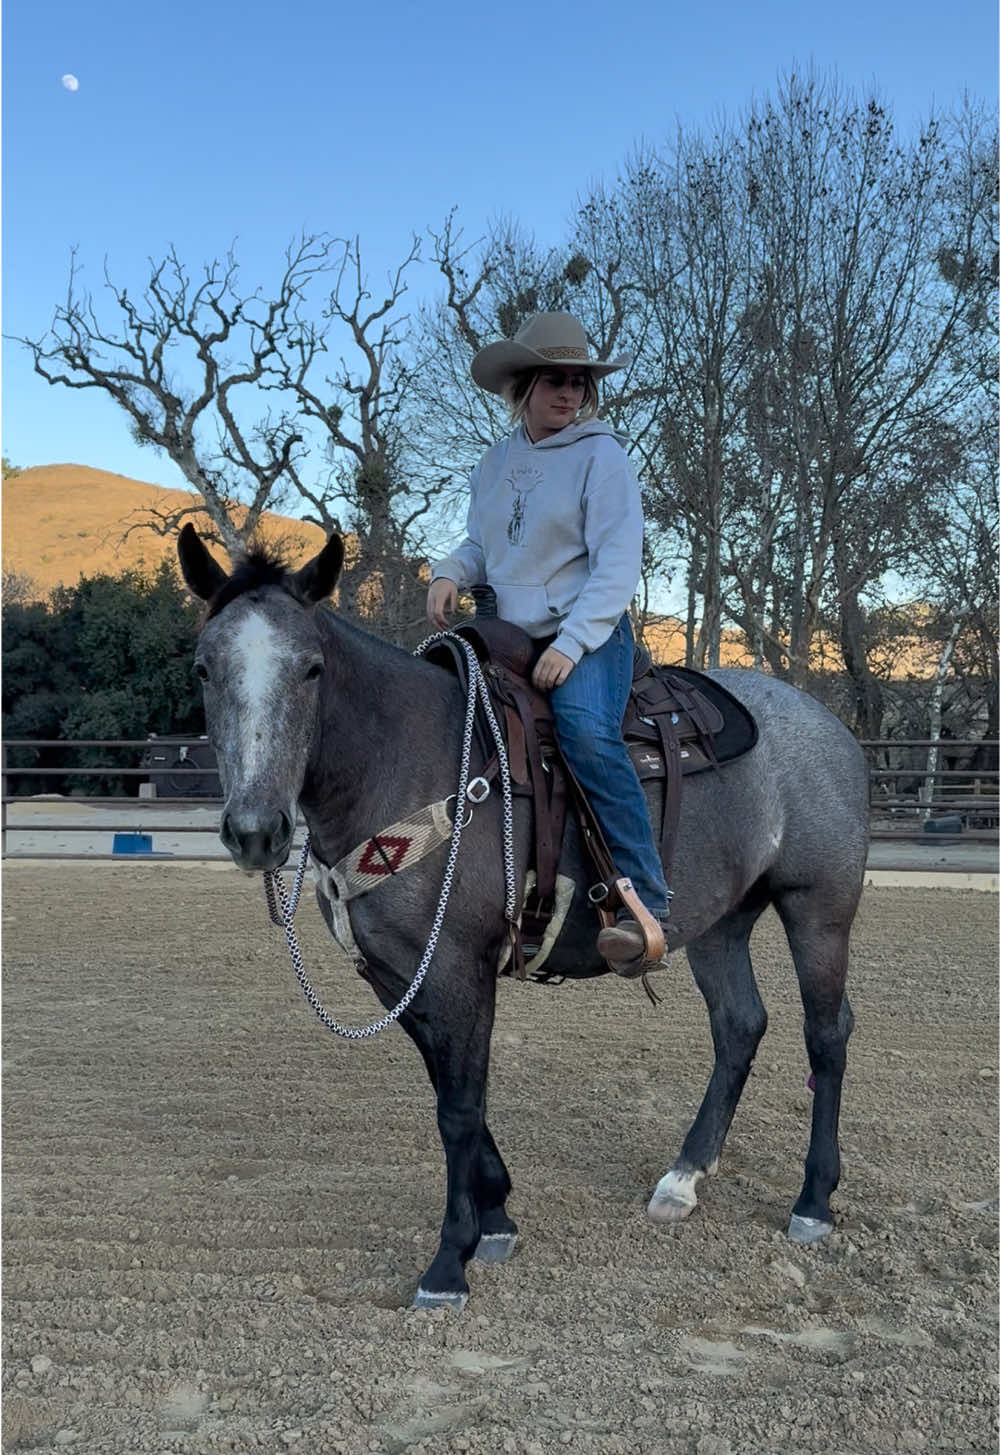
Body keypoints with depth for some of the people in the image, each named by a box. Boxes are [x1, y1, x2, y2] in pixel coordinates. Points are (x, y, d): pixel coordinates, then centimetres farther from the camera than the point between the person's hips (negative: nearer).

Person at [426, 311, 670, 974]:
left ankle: (646, 902, -30)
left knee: (586, 731, -33)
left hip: (588, 634, -7)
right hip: (508, 638, 7)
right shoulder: (496, 462, 13)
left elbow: (618, 560, -12)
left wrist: (572, 643, -23)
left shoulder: (601, 453, -5)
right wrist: (450, 574, 0)